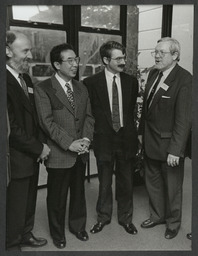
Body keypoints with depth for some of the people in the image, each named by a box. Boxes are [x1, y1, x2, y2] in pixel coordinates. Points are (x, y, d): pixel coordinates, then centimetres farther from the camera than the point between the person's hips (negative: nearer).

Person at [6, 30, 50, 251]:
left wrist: (39, 145, 6)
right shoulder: (7, 80, -19)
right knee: (15, 206, 9)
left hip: (32, 155, 8)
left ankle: (25, 235, 43)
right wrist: (38, 148, -14)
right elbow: (11, 126, -22)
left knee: (29, 201, 23)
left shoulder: (26, 78, 10)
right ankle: (12, 245, 31)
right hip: (16, 159, -8)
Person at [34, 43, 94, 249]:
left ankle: (78, 226, 39)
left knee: (78, 192, 18)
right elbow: (47, 122, -15)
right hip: (58, 154, -5)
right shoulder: (43, 89, -8)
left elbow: (88, 116, 8)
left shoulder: (81, 88, 10)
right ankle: (57, 233, 32)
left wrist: (86, 138, -8)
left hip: (80, 152, 5)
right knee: (57, 197, 10)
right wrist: (69, 143, -19)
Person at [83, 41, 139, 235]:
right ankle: (103, 217, 36)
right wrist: (92, 134, -5)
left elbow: (133, 109, 9)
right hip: (104, 139, -2)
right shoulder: (91, 83, -6)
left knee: (126, 182, 14)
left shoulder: (131, 81, 3)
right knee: (104, 182, 13)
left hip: (126, 138, 2)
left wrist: (130, 131, 4)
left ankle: (125, 218, 35)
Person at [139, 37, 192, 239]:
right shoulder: (153, 73, 5)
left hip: (169, 143, -7)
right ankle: (157, 215, 43)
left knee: (172, 186, 13)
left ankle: (173, 222, 37)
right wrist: (142, 131, 12)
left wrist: (175, 150, -23)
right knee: (152, 181, 21)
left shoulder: (185, 80, -19)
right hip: (150, 140, 7)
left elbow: (183, 119, -22)